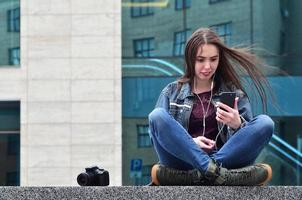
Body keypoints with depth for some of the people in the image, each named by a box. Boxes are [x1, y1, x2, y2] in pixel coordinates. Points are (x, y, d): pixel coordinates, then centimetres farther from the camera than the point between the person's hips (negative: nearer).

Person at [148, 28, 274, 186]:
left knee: (265, 123, -20)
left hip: (225, 158, 1)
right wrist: (189, 142, -10)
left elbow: (250, 138, 9)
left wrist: (237, 125, -13)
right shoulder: (172, 92, 16)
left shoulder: (233, 92, 17)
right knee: (157, 116, -25)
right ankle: (215, 172, -38)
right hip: (183, 160, 0)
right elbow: (158, 134, 7)